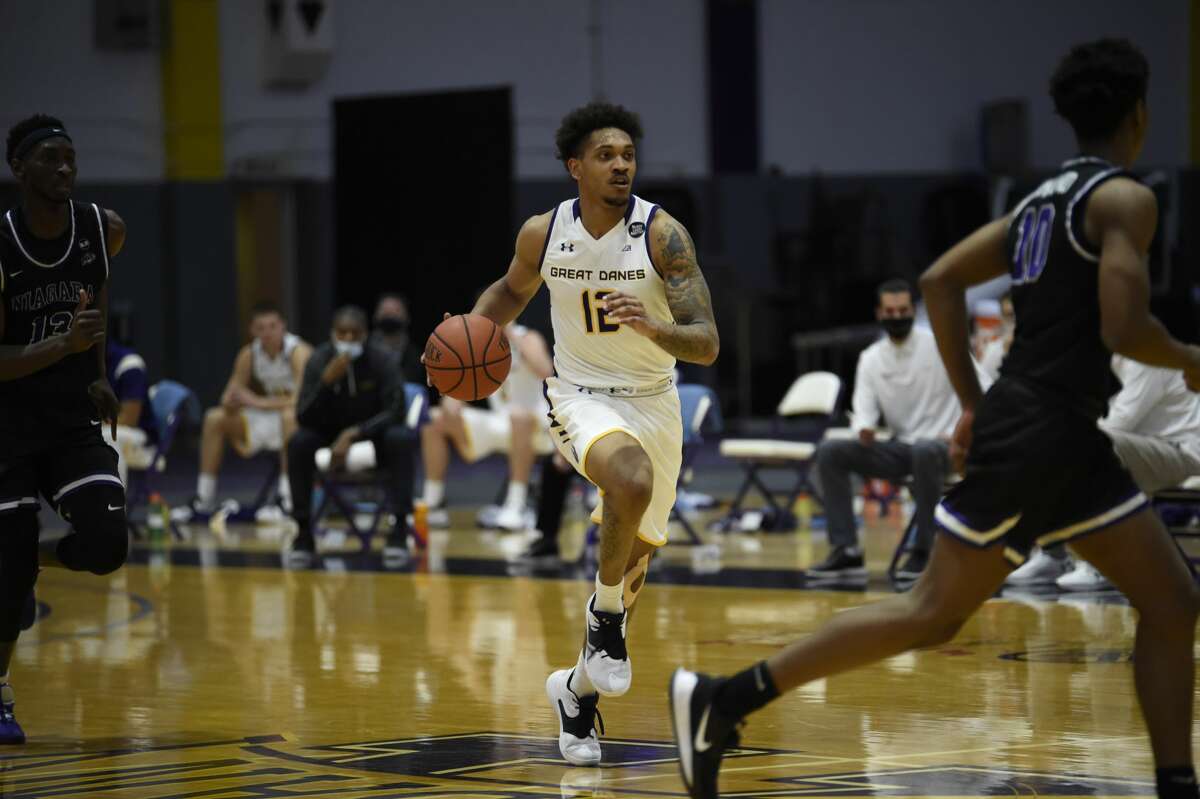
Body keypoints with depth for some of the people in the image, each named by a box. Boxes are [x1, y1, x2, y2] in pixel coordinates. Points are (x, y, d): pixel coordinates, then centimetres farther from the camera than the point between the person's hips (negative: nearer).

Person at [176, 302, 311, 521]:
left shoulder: (299, 352, -22)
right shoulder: (249, 354, -3)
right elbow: (229, 398, 2)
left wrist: (258, 402, -36)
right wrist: (231, 403, -23)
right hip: (273, 417, 7)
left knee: (290, 416, -40)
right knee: (215, 418, 1)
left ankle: (288, 495, -37)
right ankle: (203, 501, 3)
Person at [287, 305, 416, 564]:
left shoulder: (383, 360, -18)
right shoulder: (319, 360, -14)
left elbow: (395, 412, -21)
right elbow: (304, 418, -20)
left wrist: (353, 434, -33)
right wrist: (327, 380, -36)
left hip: (375, 436, -1)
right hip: (333, 437, 2)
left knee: (401, 438, -34)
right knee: (299, 442, -29)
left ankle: (400, 528, -29)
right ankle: (303, 533, -22)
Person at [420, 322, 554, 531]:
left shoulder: (527, 339, -11)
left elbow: (545, 372, -32)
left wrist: (512, 336, -28)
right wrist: (451, 403, -21)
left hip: (534, 423, -6)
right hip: (499, 423, 6)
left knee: (519, 415, -41)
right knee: (435, 421, -2)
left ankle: (515, 507, -40)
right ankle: (433, 506, 2)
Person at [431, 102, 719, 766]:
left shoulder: (662, 234, -16)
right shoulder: (542, 233, -8)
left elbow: (707, 345, -19)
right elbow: (512, 291, 16)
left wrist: (649, 325, -38)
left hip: (653, 404, 1)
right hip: (581, 397, -1)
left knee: (631, 567, 9)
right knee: (631, 479, -36)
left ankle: (578, 688, 33)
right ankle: (605, 616, -13)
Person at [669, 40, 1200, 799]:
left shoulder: (1048, 195, 16)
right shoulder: (1126, 198, -11)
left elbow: (941, 282, 15)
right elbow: (1123, 329, -21)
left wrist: (975, 404, 17)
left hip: (1066, 437, 9)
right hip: (1036, 435, -9)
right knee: (933, 613, -4)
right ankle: (722, 698, -1)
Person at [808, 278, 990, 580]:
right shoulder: (870, 359, 8)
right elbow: (864, 409, 1)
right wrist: (864, 428, -24)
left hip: (941, 445, -4)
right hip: (899, 447, 5)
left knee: (924, 452, -41)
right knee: (829, 451, -16)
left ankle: (924, 551, -29)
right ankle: (846, 551, -18)